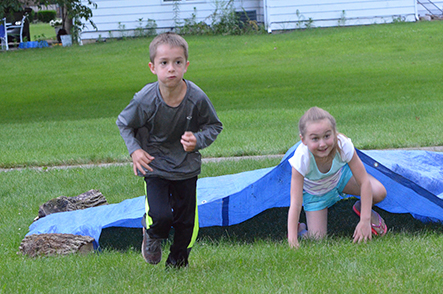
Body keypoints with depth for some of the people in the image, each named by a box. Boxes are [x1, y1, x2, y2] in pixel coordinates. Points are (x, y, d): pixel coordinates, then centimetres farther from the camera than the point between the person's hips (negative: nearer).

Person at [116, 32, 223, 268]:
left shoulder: (197, 98, -18)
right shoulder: (145, 100, -21)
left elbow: (214, 126, 1)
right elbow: (123, 124, 0)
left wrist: (198, 140, -18)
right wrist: (135, 150, -14)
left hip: (186, 166, 2)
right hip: (155, 164, -2)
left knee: (186, 218, 7)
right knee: (161, 216, -17)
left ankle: (178, 261, 33)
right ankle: (151, 234, 21)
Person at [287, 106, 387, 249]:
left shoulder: (343, 145, -38)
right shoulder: (302, 159, -40)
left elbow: (364, 182, -28)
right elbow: (295, 205, -39)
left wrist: (365, 221, -33)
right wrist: (292, 241, -45)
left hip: (340, 174, 2)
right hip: (315, 192, -2)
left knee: (379, 193, -20)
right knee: (317, 238, -14)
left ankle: (362, 207, 14)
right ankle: (301, 229, 21)